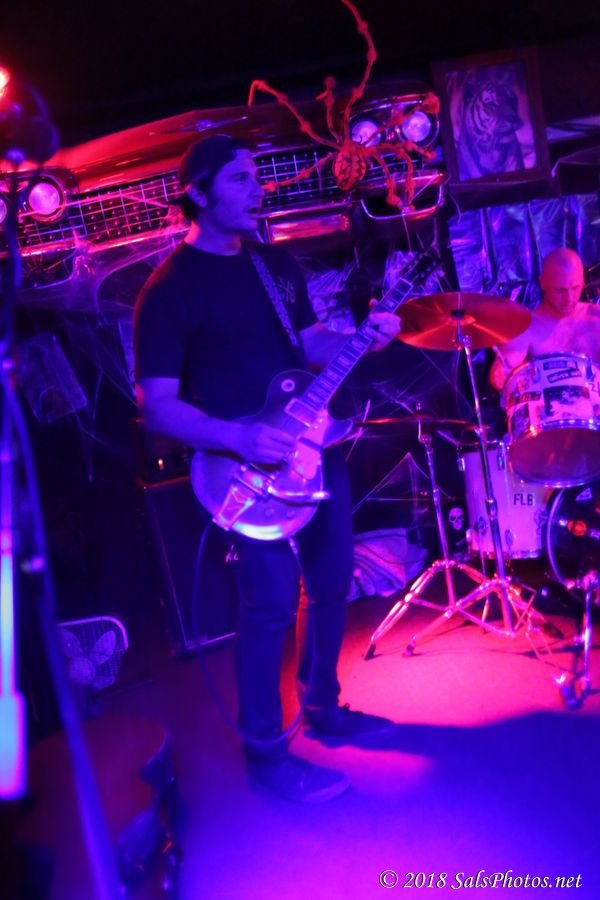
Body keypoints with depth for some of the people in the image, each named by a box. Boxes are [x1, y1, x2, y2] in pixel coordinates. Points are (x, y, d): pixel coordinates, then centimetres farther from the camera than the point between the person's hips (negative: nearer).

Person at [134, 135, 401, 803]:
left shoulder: (276, 262, 11)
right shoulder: (171, 288, -11)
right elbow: (155, 406, -15)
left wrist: (362, 337, -3)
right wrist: (237, 436, -30)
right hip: (251, 467, -7)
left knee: (331, 583, 14)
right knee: (271, 605, -6)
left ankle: (322, 707, 35)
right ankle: (265, 751, 14)